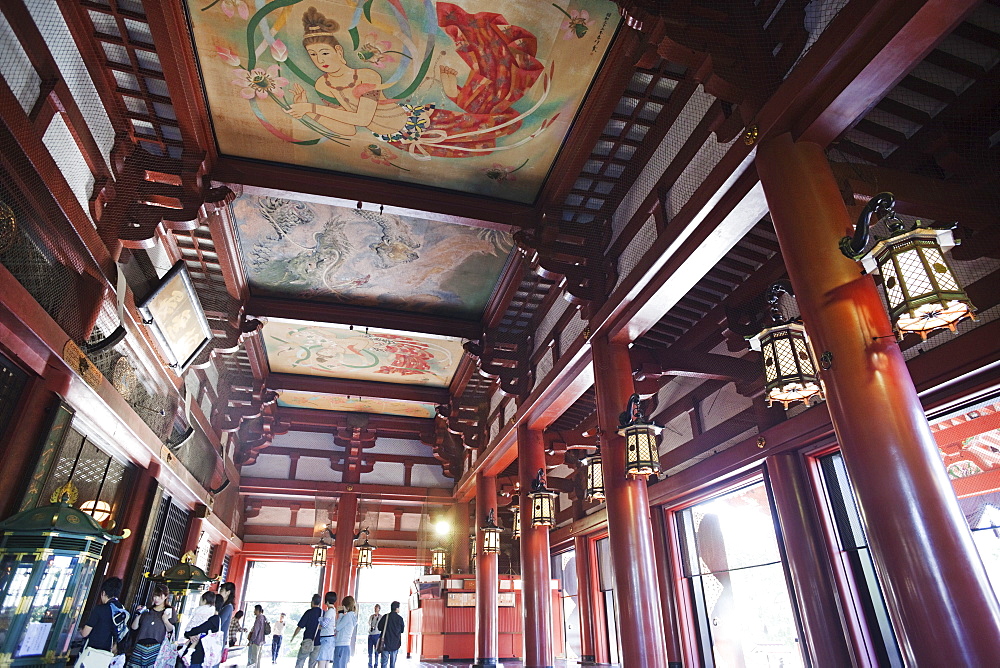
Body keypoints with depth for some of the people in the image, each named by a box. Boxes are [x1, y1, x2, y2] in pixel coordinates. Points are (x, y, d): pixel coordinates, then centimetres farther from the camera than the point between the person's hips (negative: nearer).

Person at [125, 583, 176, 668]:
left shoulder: (169, 611, 7)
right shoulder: (147, 610, 18)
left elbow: (171, 630, 0)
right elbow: (134, 627, 12)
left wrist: (165, 620, -17)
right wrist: (138, 615, -3)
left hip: (156, 647, -4)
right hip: (140, 647, 4)